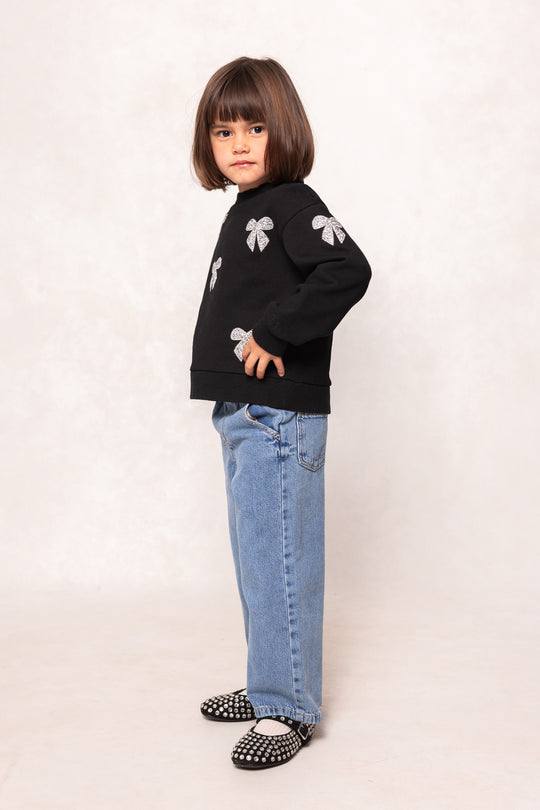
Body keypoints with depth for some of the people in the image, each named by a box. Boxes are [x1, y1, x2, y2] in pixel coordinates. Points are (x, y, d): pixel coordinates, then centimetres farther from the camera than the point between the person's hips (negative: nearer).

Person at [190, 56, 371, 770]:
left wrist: (274, 335, -24)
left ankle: (287, 710, 10)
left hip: (279, 418, -10)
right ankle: (269, 684, 33)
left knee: (278, 563, -3)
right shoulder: (247, 211, 16)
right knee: (255, 560, 18)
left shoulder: (293, 204, -13)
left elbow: (348, 271, -30)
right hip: (244, 414, 10)